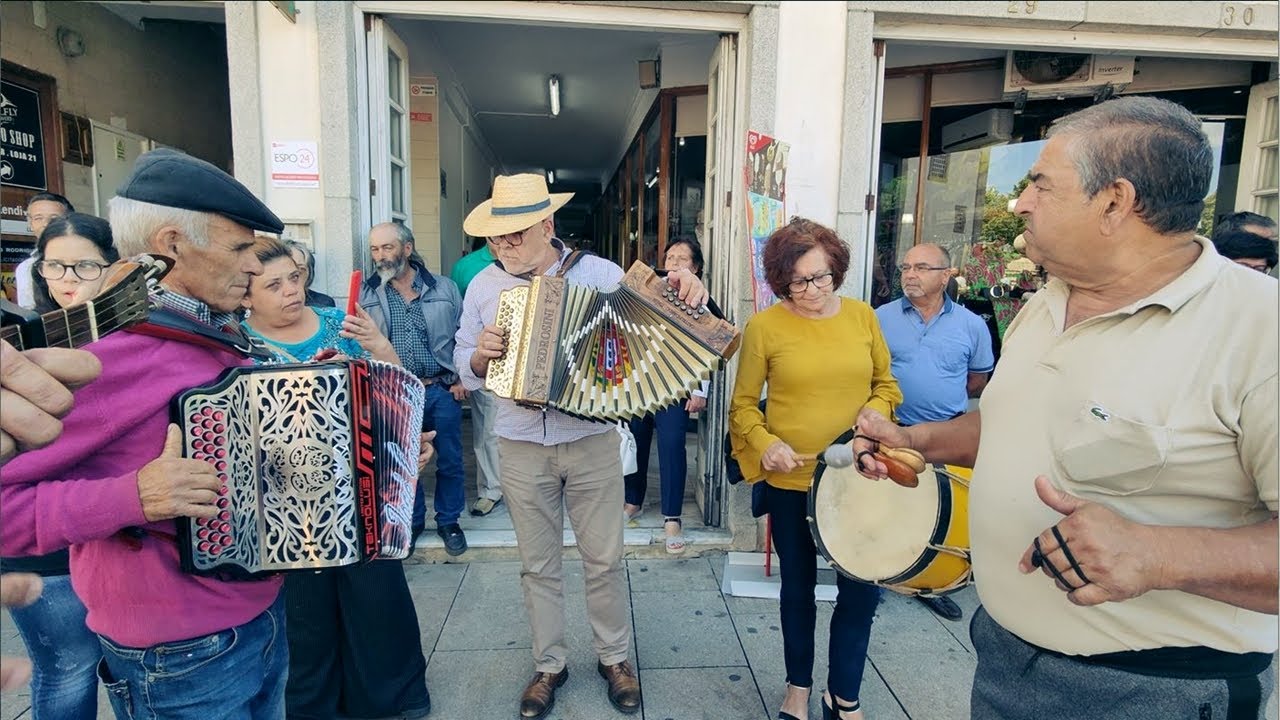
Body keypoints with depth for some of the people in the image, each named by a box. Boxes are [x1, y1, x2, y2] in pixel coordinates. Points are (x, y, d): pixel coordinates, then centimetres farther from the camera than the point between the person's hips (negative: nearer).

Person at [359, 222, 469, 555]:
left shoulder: (444, 288, 2)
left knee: (449, 461, 9)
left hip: (441, 390, 0)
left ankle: (449, 521, 28)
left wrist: (461, 378, -2)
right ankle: (412, 521, 32)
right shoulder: (367, 294, 4)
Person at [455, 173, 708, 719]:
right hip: (521, 449, 2)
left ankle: (614, 658, 33)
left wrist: (683, 291, -27)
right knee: (539, 566, 14)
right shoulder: (483, 286, 2)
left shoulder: (597, 273, -5)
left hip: (592, 443, -1)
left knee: (604, 560, 11)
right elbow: (466, 368, 6)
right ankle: (549, 665, 34)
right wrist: (479, 355, -17)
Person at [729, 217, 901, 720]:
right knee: (798, 588, 16)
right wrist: (764, 442, -20)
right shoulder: (764, 327, -9)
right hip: (791, 482, -2)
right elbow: (743, 404, -3)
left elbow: (886, 383, 11)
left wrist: (876, 411, -9)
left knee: (862, 590, 7)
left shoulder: (861, 316, 1)